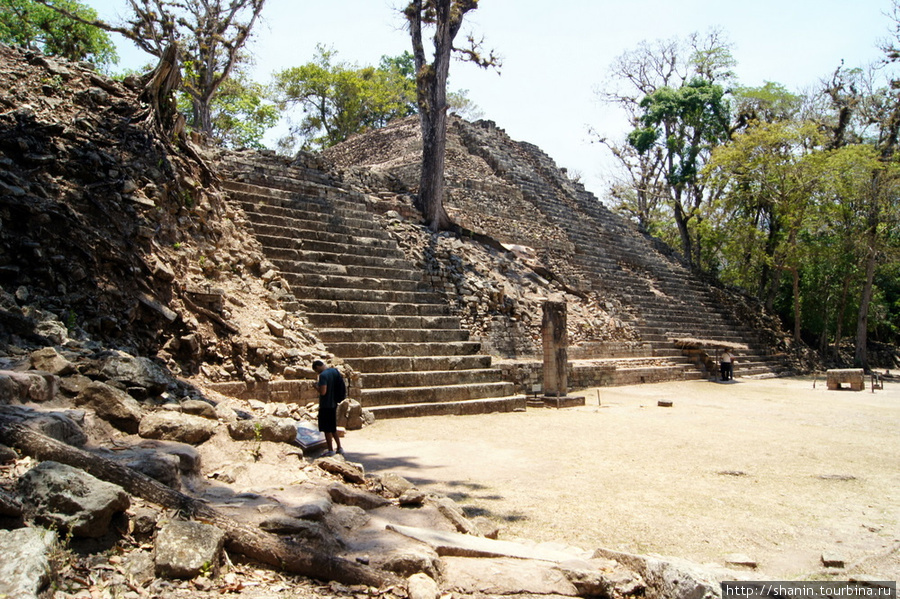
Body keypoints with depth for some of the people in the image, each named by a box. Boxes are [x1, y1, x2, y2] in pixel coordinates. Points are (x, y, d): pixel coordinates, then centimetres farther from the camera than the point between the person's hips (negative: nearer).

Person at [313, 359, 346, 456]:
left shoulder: (323, 375, -19)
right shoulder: (335, 371, 6)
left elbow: (323, 392, -26)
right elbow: (343, 387, 15)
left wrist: (317, 386, -8)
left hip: (325, 405, -8)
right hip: (334, 403, 8)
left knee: (327, 429, 3)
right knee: (333, 428, 18)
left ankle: (331, 450, 9)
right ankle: (339, 448, 21)